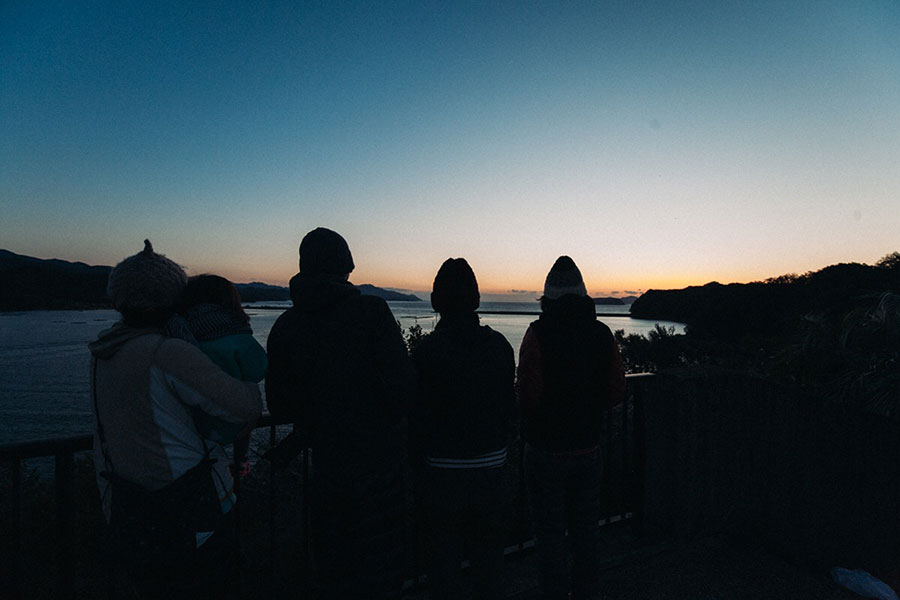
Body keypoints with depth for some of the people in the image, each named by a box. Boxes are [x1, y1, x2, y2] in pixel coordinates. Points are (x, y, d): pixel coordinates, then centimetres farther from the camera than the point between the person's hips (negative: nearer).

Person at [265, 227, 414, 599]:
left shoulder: (285, 325, -2)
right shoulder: (370, 311, -16)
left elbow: (280, 406, 3)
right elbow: (402, 386, -20)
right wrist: (389, 422, 1)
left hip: (325, 460, 4)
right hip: (377, 456, -4)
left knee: (331, 559, 23)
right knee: (380, 558, 14)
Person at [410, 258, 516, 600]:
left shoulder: (427, 350, -16)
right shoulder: (499, 345, -4)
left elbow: (418, 417, -12)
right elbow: (510, 408, 3)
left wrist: (421, 463, 4)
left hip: (444, 472, -3)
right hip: (492, 469, 4)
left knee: (444, 561, 15)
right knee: (488, 559, 22)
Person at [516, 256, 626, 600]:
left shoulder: (539, 332, -17)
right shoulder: (602, 333, -2)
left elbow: (528, 395, -21)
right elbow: (617, 392, 1)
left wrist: (537, 419, 1)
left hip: (547, 450, -5)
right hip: (589, 448, 5)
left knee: (550, 532, 11)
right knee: (585, 529, 21)